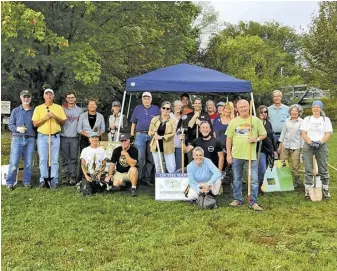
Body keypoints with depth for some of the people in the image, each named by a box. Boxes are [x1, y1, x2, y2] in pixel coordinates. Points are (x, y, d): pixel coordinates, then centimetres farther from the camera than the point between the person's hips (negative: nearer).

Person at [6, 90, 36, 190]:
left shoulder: (33, 111, 12)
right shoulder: (15, 111, 8)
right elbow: (10, 125, 6)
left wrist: (36, 136, 3)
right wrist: (17, 128, -13)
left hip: (30, 140, 2)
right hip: (17, 139, -2)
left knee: (28, 163, 3)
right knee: (14, 162, -6)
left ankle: (27, 182, 12)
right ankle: (10, 182, 1)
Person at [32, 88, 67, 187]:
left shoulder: (59, 108, 9)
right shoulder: (38, 108, 7)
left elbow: (63, 122, 6)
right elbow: (35, 124, 1)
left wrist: (55, 117, -11)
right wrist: (45, 118, -13)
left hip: (55, 136, 0)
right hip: (42, 136, 0)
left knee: (54, 160, 0)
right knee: (43, 159, -2)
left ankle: (54, 180, 4)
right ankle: (43, 180, 3)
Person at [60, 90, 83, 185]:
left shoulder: (80, 110, 12)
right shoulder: (62, 109, 8)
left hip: (75, 137, 1)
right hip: (64, 137, -1)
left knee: (74, 159, -1)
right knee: (65, 159, 2)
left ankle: (73, 177, 3)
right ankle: (65, 177, 6)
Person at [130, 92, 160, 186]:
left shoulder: (156, 109, 9)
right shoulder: (138, 108, 11)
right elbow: (133, 123, 12)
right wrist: (131, 136, 5)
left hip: (152, 136, 1)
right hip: (140, 135, -1)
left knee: (150, 158, 5)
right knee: (140, 158, -5)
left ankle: (147, 178, 13)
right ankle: (138, 178, 3)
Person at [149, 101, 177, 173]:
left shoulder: (172, 121, -1)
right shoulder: (154, 119, 6)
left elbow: (173, 134, -9)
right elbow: (150, 132, 10)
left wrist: (162, 137, -20)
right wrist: (154, 133, -12)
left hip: (168, 148, -2)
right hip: (157, 147, 2)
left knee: (172, 169, -5)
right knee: (159, 169, 8)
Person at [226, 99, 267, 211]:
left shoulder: (256, 120, 2)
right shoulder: (233, 122, 4)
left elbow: (264, 134, 8)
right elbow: (229, 139, 5)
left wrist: (257, 139, -13)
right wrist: (228, 154, 0)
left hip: (251, 155, -1)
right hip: (236, 155, 1)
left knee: (254, 180, -2)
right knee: (237, 179, 12)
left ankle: (253, 202, 7)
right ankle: (237, 199, 25)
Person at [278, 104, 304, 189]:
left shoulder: (301, 122, -1)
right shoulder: (287, 121, 8)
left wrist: (302, 147, -4)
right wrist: (280, 146, 11)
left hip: (296, 147, -3)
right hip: (285, 145, 3)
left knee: (295, 166, 1)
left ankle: (296, 181, 16)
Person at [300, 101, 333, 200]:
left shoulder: (326, 119, 7)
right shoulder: (307, 119, 9)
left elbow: (328, 134, 0)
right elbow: (303, 133, 1)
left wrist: (320, 142, -15)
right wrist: (311, 143, -12)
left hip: (322, 146, -1)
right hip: (308, 146, 1)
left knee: (323, 169, 0)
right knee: (308, 169, 1)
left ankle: (325, 190, 6)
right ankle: (308, 190, 5)